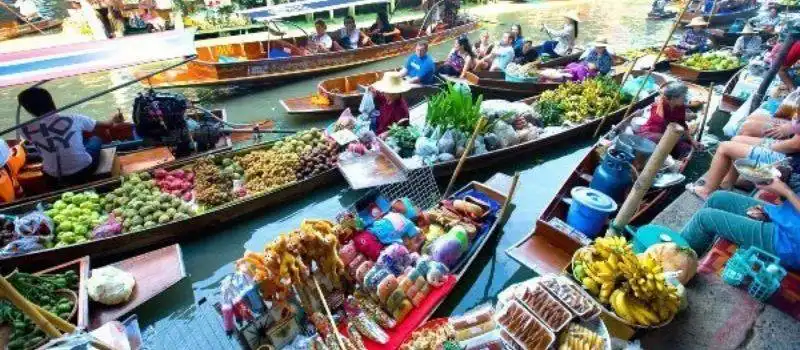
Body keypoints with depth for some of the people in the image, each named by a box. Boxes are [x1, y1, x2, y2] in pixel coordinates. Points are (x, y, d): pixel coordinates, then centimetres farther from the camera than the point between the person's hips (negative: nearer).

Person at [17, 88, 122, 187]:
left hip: (54, 178, 3)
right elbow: (107, 125, 5)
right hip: (83, 171, -3)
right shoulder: (73, 119, -13)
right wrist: (113, 121, 31)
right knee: (96, 138, 26)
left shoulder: (26, 130, -8)